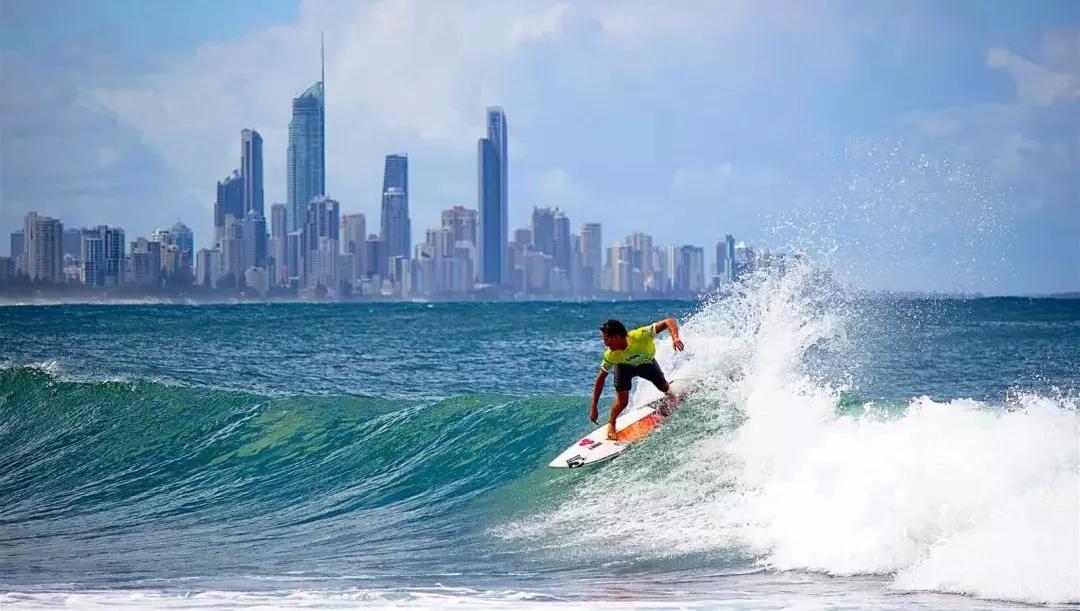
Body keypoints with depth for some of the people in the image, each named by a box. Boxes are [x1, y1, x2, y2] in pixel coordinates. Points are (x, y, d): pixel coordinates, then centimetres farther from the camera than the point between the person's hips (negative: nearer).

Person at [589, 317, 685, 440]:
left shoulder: (641, 336, -45)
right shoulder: (610, 355, -36)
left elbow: (669, 322, -45)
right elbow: (600, 378, -23)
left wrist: (675, 338, -65)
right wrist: (594, 408, -23)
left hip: (646, 362, 1)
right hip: (624, 366, -1)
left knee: (664, 388, 15)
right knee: (622, 401, -16)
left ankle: (671, 395, 54)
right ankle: (611, 424, 15)